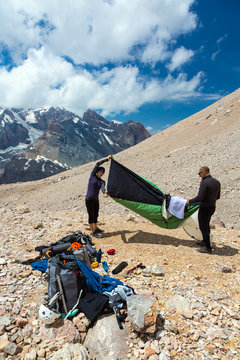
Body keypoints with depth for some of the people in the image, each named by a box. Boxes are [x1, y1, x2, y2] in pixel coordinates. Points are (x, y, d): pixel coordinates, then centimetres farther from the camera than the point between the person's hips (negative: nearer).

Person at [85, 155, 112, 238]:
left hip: (96, 200, 6)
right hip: (89, 199, -6)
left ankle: (96, 229, 39)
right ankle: (93, 232, 11)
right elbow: (98, 164, -13)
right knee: (91, 216, 1)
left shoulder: (102, 181, 4)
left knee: (96, 215, 19)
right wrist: (107, 159, -12)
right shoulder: (92, 176, -5)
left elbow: (103, 188, -19)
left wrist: (105, 193, -41)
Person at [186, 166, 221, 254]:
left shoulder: (204, 182, -21)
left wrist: (190, 201, -10)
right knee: (206, 225, 23)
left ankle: (207, 247, 7)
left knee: (203, 227, 2)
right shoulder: (216, 182, 5)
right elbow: (217, 196, 13)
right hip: (212, 207, 9)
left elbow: (200, 197, -24)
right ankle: (205, 242, 37)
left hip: (205, 208, -9)